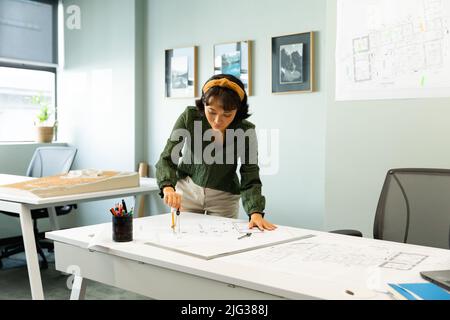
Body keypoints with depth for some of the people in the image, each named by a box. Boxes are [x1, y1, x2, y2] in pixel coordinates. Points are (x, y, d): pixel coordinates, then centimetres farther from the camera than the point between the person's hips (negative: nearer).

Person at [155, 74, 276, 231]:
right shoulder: (189, 117, -22)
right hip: (187, 190, 0)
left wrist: (256, 212, -37)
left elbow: (250, 179, -20)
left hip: (224, 198, 0)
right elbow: (167, 158, -23)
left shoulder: (246, 131, -21)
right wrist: (168, 187, -43)